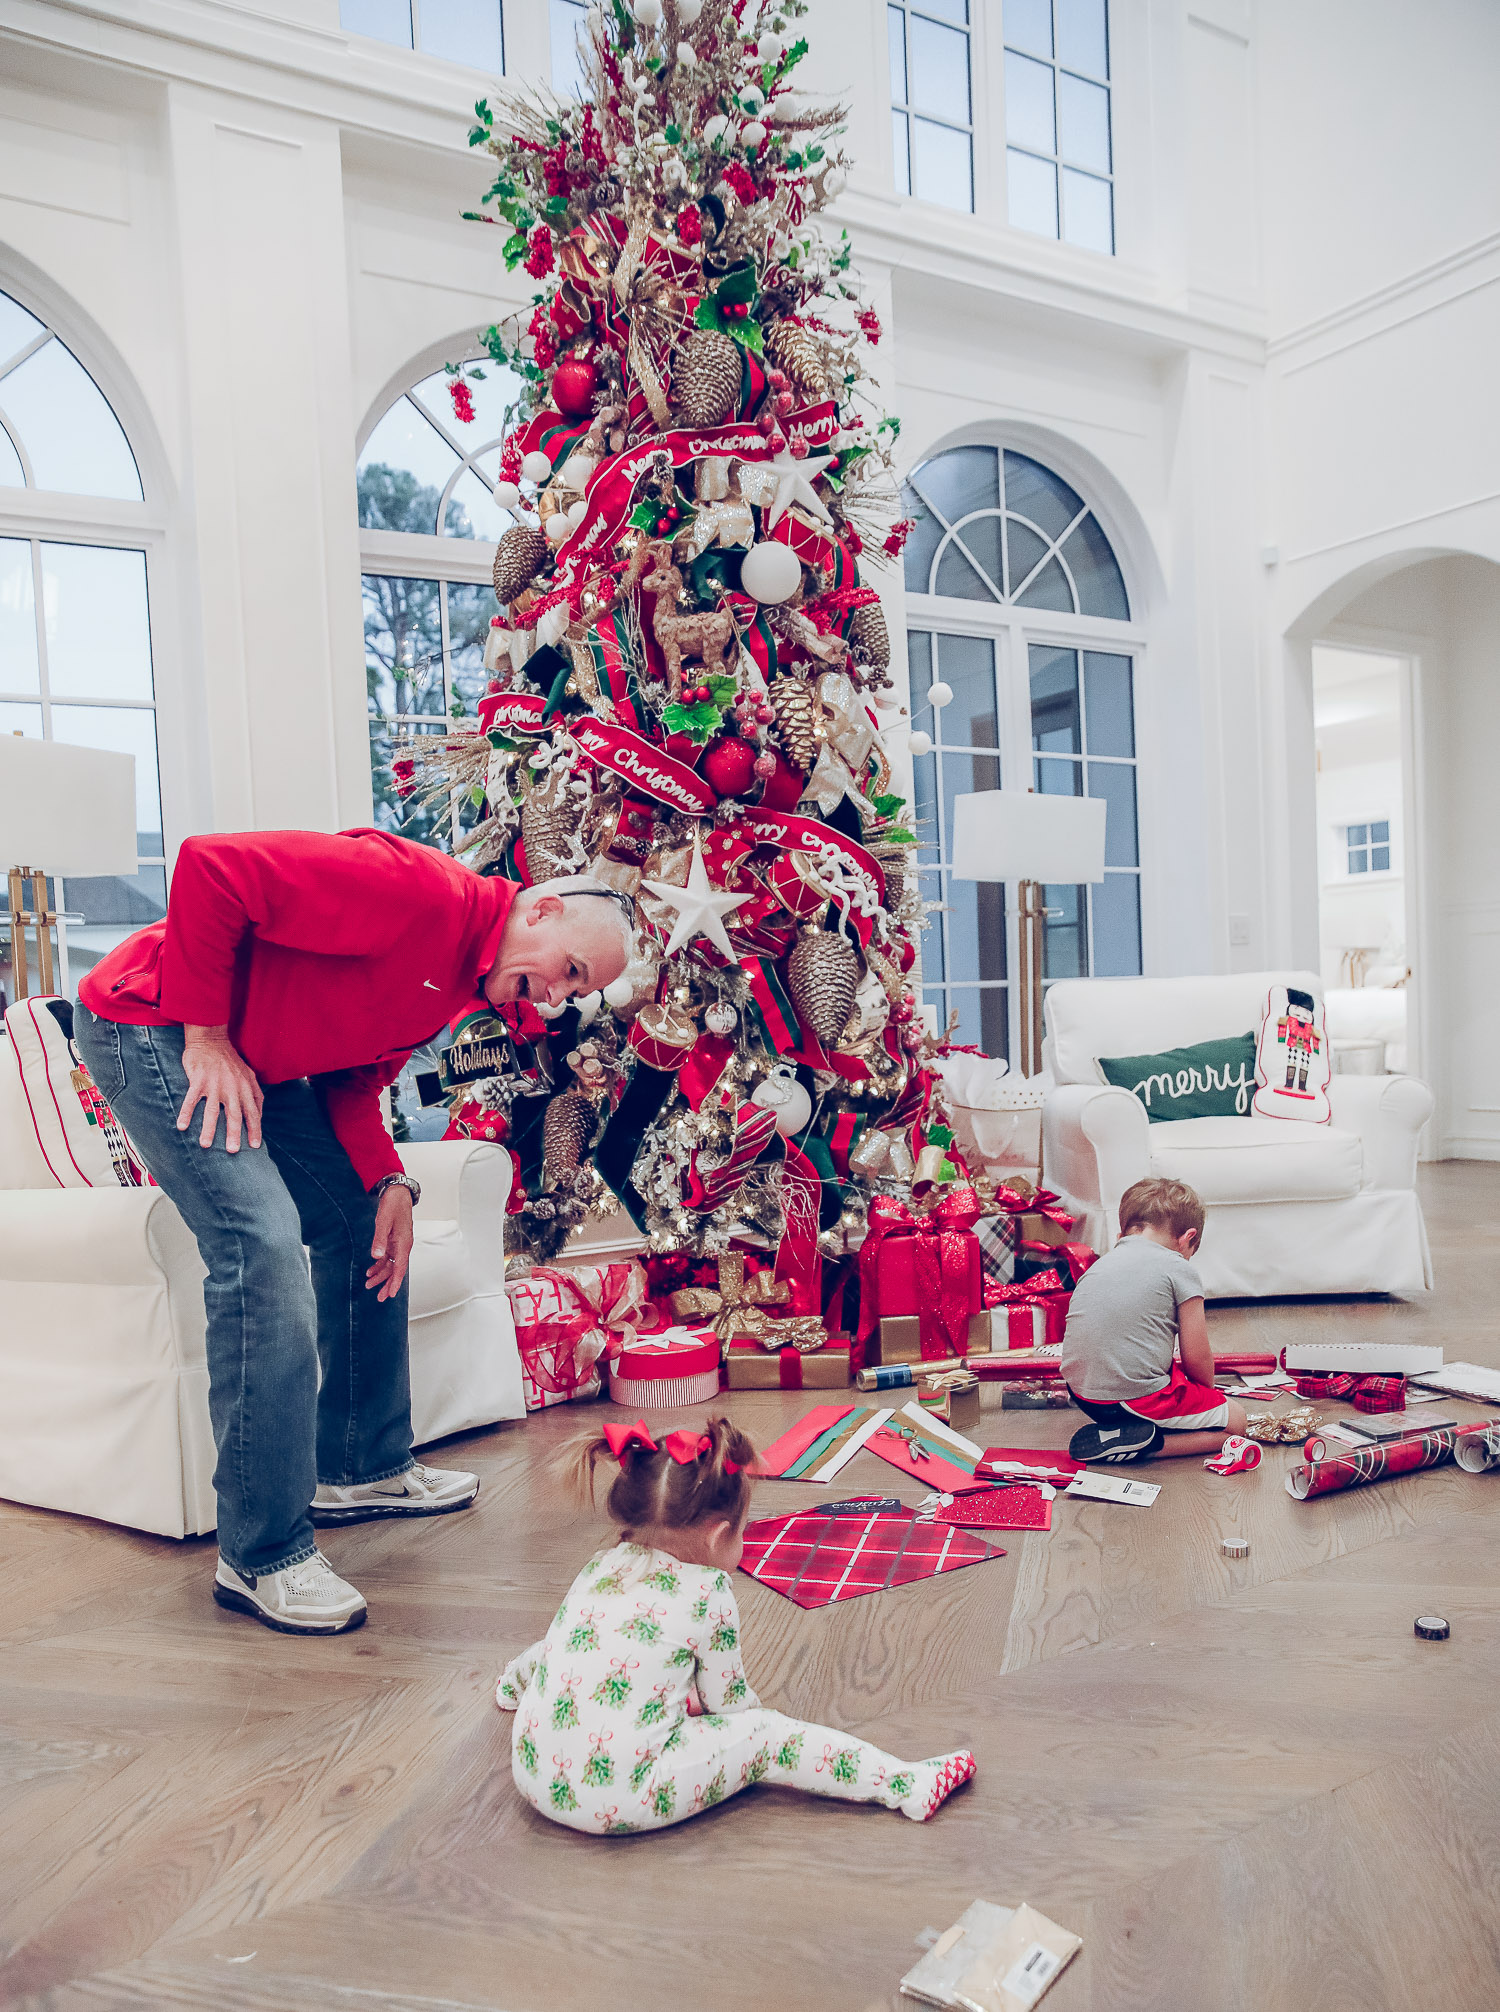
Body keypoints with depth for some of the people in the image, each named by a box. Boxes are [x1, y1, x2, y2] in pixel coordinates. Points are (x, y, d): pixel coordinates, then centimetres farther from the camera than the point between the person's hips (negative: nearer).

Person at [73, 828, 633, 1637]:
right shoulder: (418, 892, -26)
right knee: (263, 1246, -20)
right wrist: (206, 1034, -23)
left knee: (365, 1226, 10)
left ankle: (364, 1466, 25)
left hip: (258, 1058, 10)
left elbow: (354, 1077, 9)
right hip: (149, 1027, -10)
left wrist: (388, 1182, -6)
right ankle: (261, 1555, -10)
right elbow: (210, 866, -29)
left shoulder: (470, 981, 4)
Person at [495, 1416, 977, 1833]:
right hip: (621, 1803, -6)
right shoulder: (708, 1593, -8)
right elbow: (729, 1701, 2)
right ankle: (908, 1785, 1)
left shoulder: (600, 1566, 10)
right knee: (766, 1735, 1)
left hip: (532, 1774, 6)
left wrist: (513, 1680, 48)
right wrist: (761, 1725, 25)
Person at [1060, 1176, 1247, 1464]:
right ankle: (1141, 1440, -7)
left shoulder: (1099, 1264, 15)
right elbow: (1197, 1358, -2)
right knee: (1234, 1421, 12)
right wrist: (1207, 1389, 21)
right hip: (1137, 1397, -8)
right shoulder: (1180, 1270, -4)